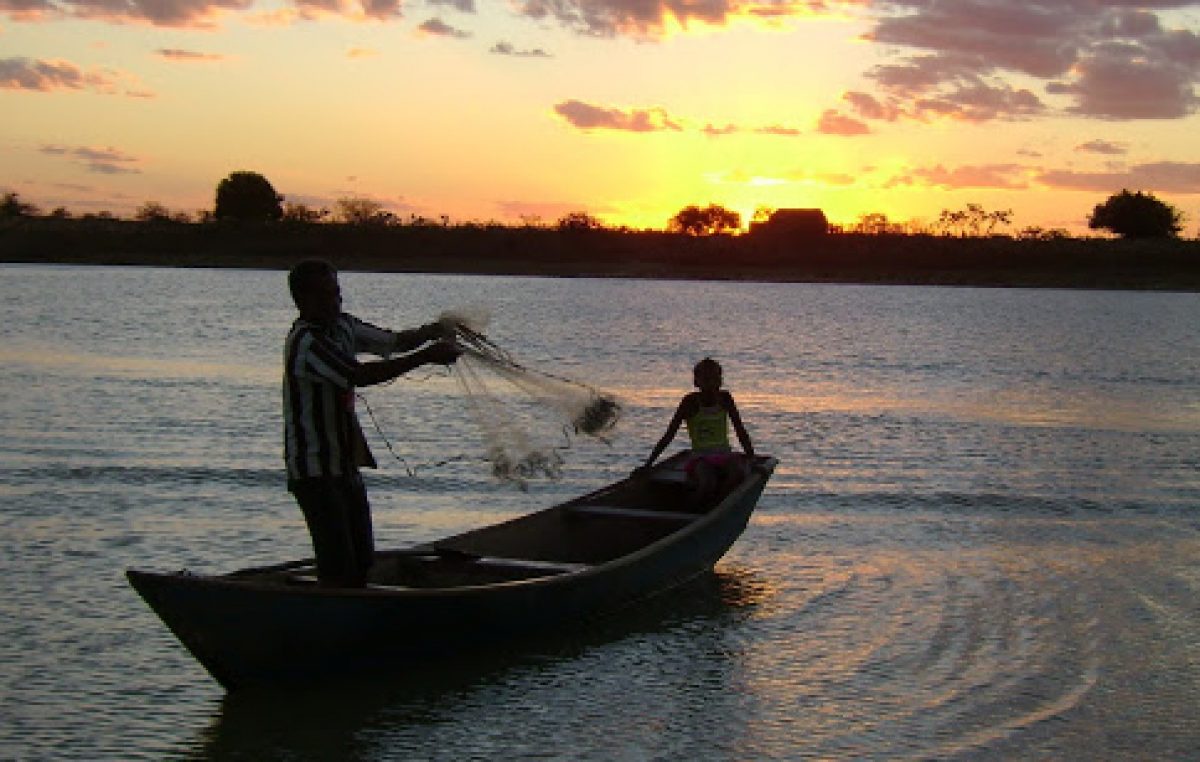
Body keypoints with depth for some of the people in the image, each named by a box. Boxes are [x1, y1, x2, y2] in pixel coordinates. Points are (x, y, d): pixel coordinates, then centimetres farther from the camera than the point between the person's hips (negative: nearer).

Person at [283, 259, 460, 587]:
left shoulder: (342, 326, 9)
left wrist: (433, 331, -9)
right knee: (337, 563, -12)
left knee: (362, 557, 13)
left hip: (346, 464, 9)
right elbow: (361, 375, -30)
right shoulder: (305, 342, -20)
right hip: (315, 470, -9)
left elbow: (394, 341, 13)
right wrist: (427, 356, -31)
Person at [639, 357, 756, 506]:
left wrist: (751, 457, -1)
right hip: (700, 459, -3)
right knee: (707, 484, -36)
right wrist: (648, 464, -6)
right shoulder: (691, 401, -3)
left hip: (725, 456, 3)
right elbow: (669, 435, -3)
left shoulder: (725, 398, 6)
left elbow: (740, 431, 10)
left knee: (738, 473, -33)